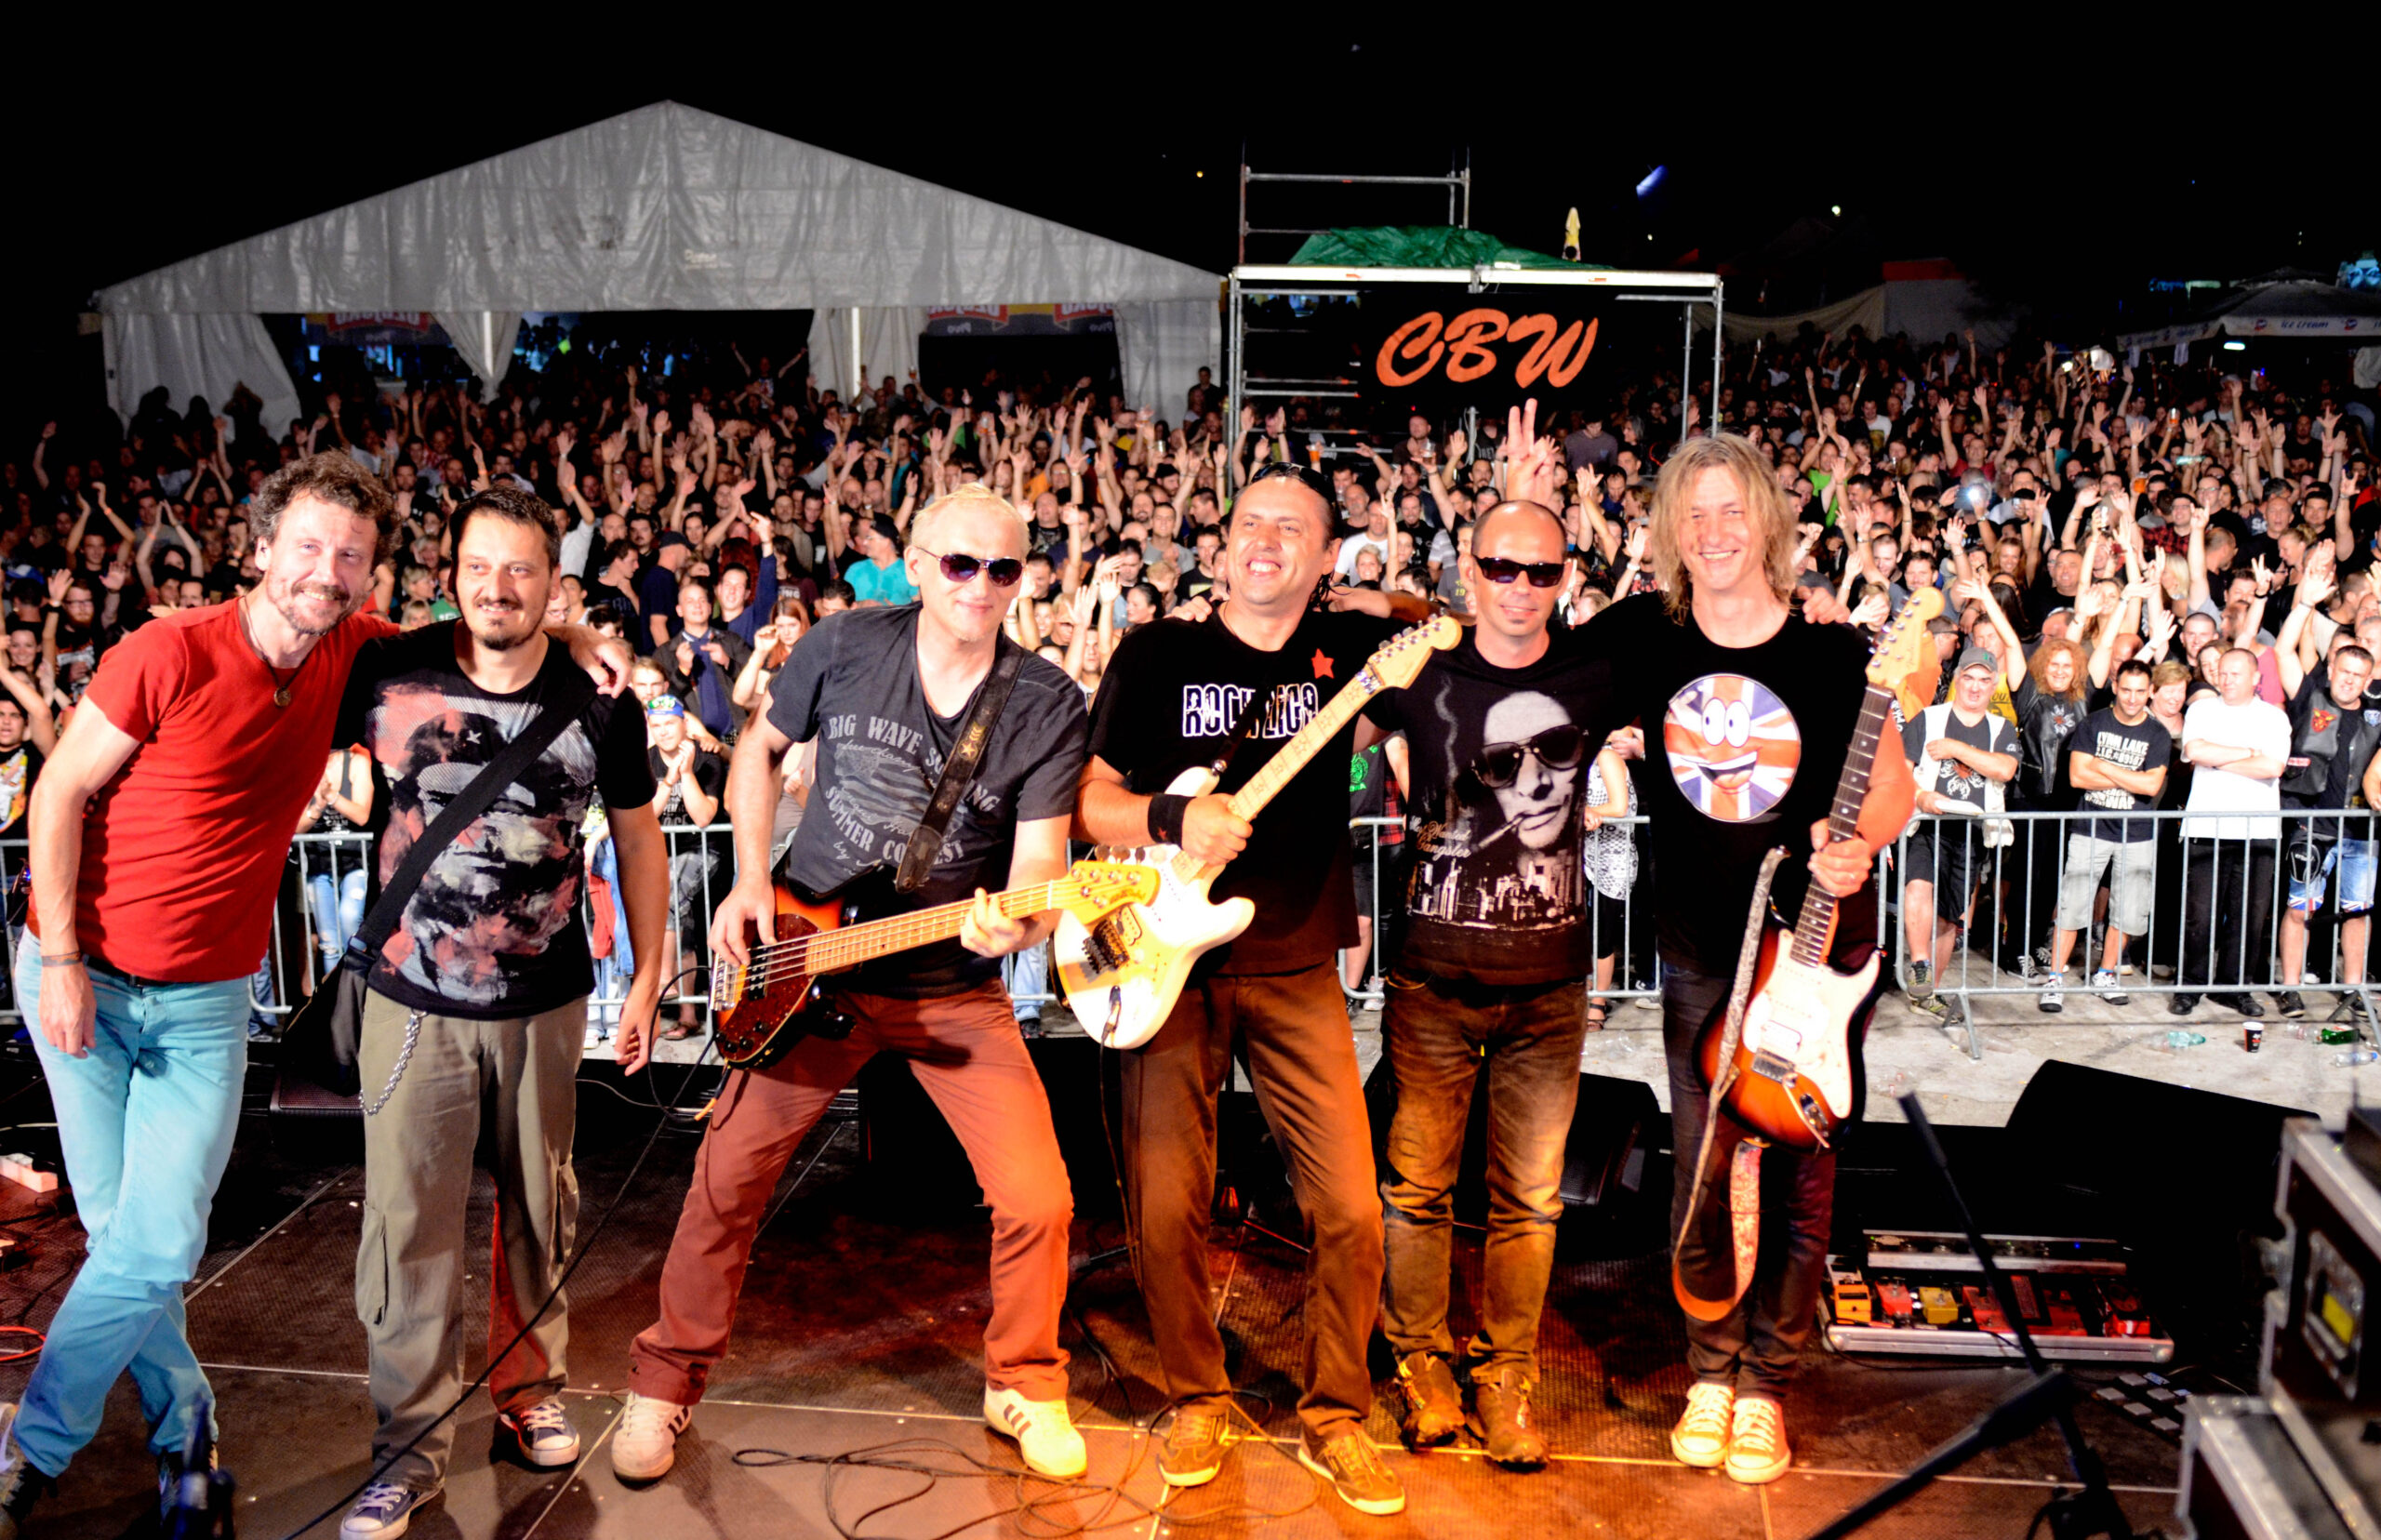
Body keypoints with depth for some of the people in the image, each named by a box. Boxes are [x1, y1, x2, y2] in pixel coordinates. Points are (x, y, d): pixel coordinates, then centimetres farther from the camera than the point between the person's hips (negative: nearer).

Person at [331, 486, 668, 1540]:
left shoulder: (600, 704, -7)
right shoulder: (387, 674, -9)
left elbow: (637, 838, 5)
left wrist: (647, 980, 6)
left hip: (545, 1003, 1)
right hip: (414, 1000, -1)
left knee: (537, 1209, 16)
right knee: (408, 1224, 1)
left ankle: (528, 1387, 37)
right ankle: (410, 1442, 18)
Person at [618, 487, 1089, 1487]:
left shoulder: (1048, 706, -10)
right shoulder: (845, 646, -7)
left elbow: (1040, 861, -13)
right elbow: (759, 748, 9)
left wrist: (1017, 925, -36)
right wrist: (750, 880, -2)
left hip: (955, 988, 0)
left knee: (1036, 1199, -6)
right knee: (729, 1177, 3)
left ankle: (1023, 1384, 20)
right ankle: (666, 1383, 26)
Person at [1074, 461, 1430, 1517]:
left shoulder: (1347, 649, 5)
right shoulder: (1158, 653, 1)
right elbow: (1088, 802, 0)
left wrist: (1384, 603, 2)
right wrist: (1170, 819, -18)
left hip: (1297, 970, 1)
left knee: (1351, 1210, -4)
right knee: (1166, 1212, -1)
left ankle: (1333, 1415, 18)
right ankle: (1198, 1401, 24)